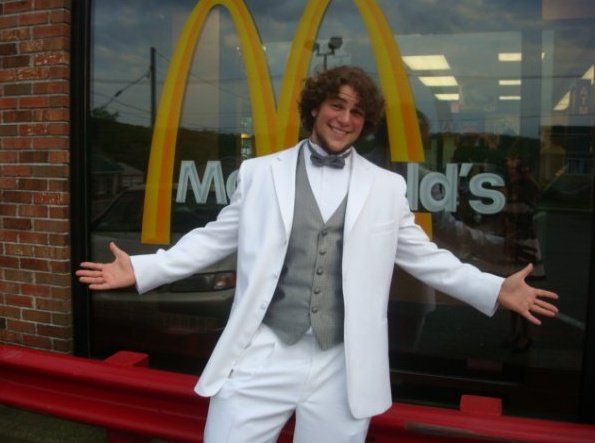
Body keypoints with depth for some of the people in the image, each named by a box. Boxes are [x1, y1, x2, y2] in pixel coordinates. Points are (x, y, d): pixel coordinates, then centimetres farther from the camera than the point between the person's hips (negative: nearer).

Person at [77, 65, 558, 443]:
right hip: (263, 353, 0)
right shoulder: (261, 172, 6)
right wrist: (142, 269, 2)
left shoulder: (387, 187, 8)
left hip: (343, 366, 1)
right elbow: (216, 237, 9)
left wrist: (496, 290, 4)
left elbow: (424, 255, 12)